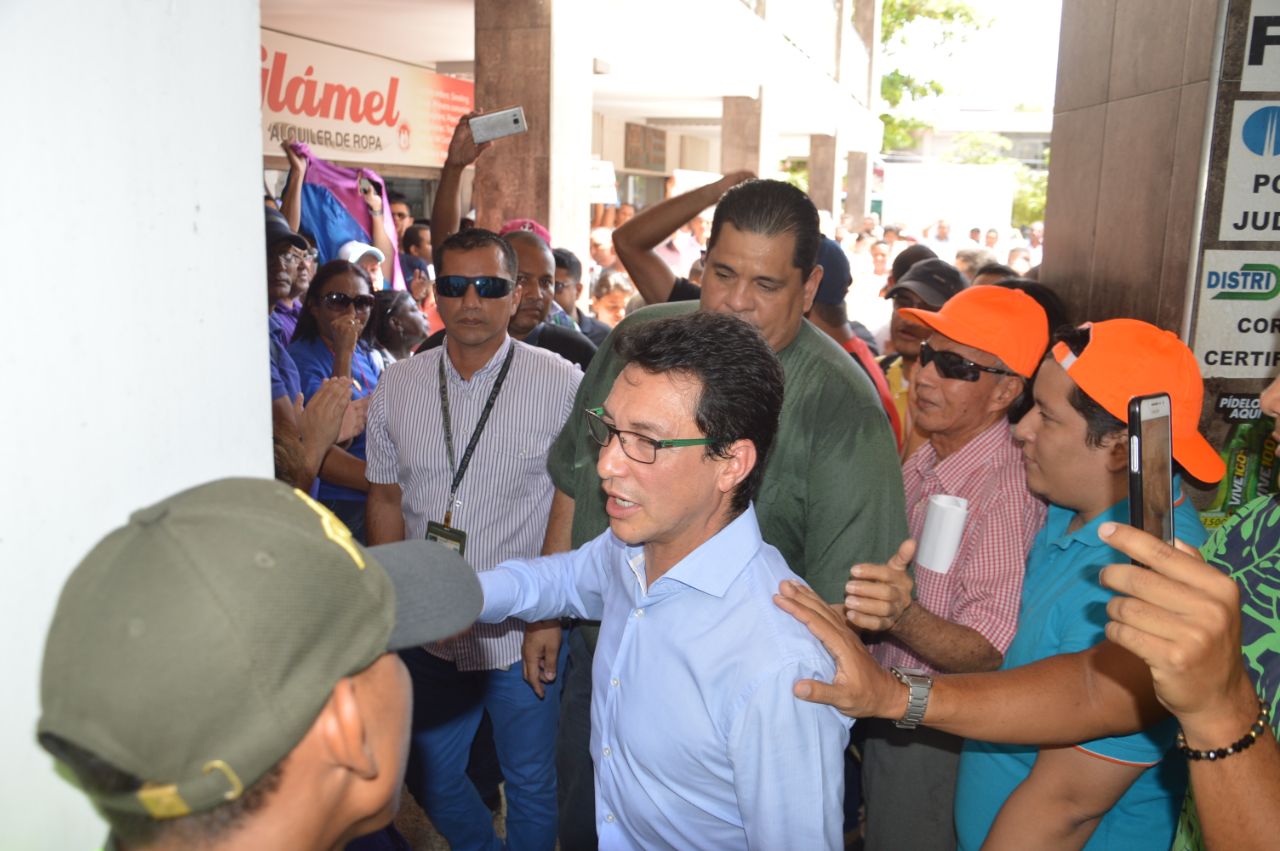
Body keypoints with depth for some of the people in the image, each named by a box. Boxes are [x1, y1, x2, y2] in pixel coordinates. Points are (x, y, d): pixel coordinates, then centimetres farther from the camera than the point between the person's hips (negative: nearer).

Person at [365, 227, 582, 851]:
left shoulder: (562, 384, -12)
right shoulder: (396, 387, 0)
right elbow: (386, 500, 8)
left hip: (524, 633, -4)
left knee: (531, 784, 15)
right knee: (430, 776, 22)